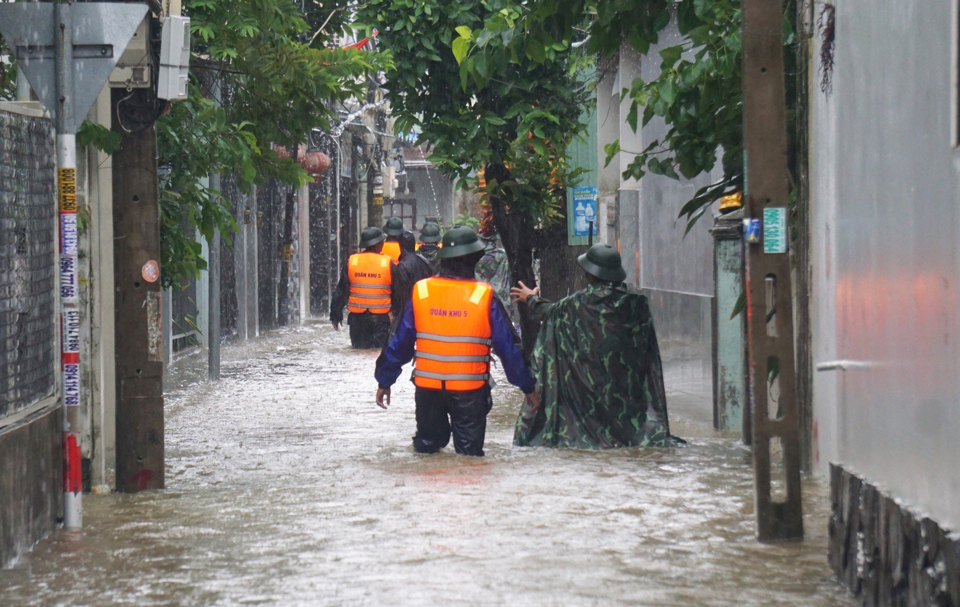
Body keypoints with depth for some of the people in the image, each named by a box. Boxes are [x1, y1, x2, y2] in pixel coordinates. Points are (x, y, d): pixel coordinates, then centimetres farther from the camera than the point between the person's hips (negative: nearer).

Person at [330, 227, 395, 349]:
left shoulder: (351, 262, -1)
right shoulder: (388, 263, -7)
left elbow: (341, 291, 2)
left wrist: (336, 316, 9)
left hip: (357, 317, 2)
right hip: (381, 319, -2)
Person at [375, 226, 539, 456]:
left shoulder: (420, 292, -2)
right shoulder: (484, 297, -9)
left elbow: (400, 342, 4)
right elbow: (508, 347, -3)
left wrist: (384, 381, 15)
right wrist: (528, 387, 8)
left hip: (427, 386, 3)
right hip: (470, 390, -2)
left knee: (426, 448, 18)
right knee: (469, 455, 5)